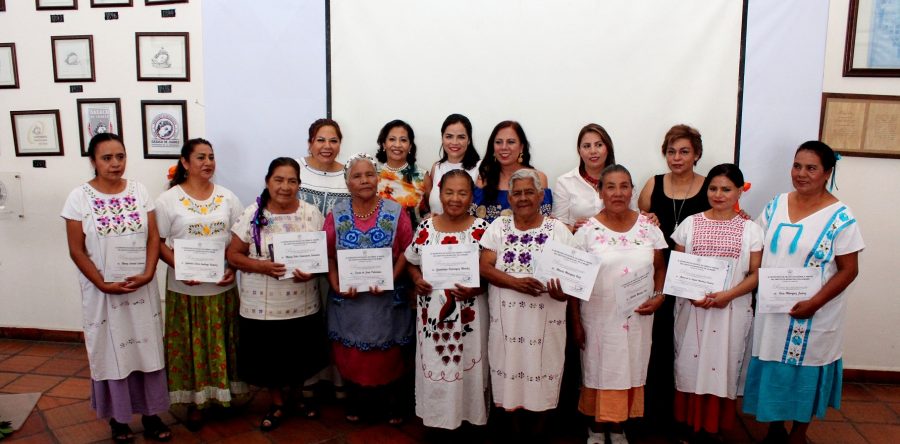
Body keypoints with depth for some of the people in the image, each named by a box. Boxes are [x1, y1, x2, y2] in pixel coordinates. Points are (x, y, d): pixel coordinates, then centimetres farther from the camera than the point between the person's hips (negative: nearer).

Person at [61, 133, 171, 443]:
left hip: (142, 288, 2)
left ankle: (150, 414, 23)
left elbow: (153, 237, 1)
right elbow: (77, 250, -6)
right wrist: (103, 285, -12)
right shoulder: (79, 197, -6)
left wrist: (147, 274, -12)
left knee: (147, 349, 9)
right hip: (103, 292, -2)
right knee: (112, 353, 8)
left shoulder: (139, 191, 1)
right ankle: (118, 418, 24)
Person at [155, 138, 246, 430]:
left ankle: (225, 393, 27)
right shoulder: (169, 200, -4)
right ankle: (196, 401, 21)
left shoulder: (227, 197, 4)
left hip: (222, 286, 2)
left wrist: (234, 268, -8)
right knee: (191, 346, 6)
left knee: (222, 345, 11)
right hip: (185, 288, -2)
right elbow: (159, 243, -4)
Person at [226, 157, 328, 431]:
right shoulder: (252, 214, -5)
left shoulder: (311, 213, -2)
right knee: (269, 358, 11)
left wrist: (312, 270, -18)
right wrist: (262, 266, -20)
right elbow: (233, 254, -3)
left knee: (300, 358, 13)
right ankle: (277, 404, 34)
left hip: (302, 305, 1)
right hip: (263, 306, -1)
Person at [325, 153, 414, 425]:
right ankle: (354, 400, 31)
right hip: (349, 297, 1)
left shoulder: (395, 212, -3)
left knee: (387, 352, 9)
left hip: (387, 297, -1)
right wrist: (336, 285, -12)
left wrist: (391, 279, -16)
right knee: (350, 352, 11)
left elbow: (407, 251, -4)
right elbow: (328, 255, 1)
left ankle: (391, 401, 28)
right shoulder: (337, 214, 1)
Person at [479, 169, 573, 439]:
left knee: (542, 380, 6)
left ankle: (537, 432, 27)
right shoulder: (498, 227, 4)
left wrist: (561, 292, -24)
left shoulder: (558, 230, 1)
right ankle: (517, 432, 29)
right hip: (508, 319, 1)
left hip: (545, 320, -1)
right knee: (512, 375, 9)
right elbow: (485, 268, -4)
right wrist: (516, 283, -20)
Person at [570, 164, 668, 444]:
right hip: (599, 316, -2)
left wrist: (659, 297, -8)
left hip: (637, 317, 2)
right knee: (599, 370, 9)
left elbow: (660, 268, 9)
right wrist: (575, 321, -6)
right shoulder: (587, 230, -7)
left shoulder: (648, 227, 0)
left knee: (629, 371, 12)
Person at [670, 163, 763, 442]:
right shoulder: (690, 224, 3)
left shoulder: (750, 229, 1)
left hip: (731, 311, -1)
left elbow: (756, 274, -1)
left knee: (721, 368, 4)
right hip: (691, 309, 1)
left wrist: (729, 294, -16)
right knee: (690, 366, 5)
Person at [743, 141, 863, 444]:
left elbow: (848, 271, -11)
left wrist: (815, 303, -20)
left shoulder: (840, 216, -12)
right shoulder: (776, 205, 2)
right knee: (772, 372, 14)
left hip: (812, 315, -4)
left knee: (804, 375, 11)